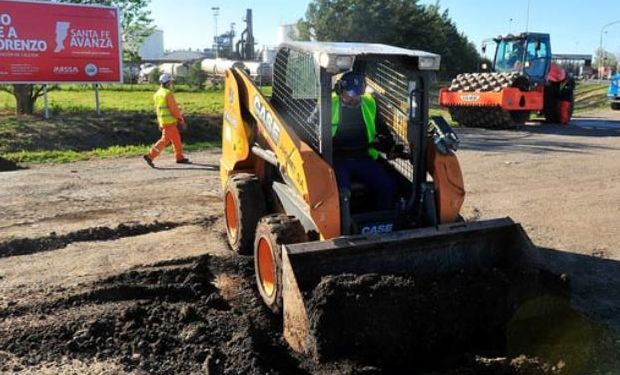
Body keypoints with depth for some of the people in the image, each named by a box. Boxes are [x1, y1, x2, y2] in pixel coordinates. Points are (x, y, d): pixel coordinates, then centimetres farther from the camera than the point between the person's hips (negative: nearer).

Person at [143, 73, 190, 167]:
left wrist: (160, 123, 20)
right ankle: (150, 156, -10)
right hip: (169, 121, -9)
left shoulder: (158, 93, 12)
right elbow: (174, 108, -18)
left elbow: (157, 109, 16)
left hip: (163, 121, 9)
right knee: (165, 140, -7)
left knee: (176, 139, 16)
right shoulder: (168, 93, -16)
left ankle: (180, 158, 22)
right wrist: (181, 120, -10)